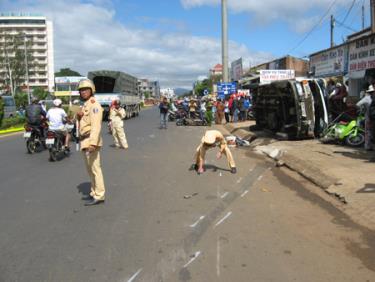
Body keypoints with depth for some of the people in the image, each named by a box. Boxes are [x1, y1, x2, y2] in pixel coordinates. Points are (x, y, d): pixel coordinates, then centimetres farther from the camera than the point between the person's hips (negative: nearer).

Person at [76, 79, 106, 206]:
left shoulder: (94, 105, -13)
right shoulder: (85, 105, 19)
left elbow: (96, 125, -24)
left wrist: (93, 143, -34)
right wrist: (79, 116, 3)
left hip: (91, 141, -10)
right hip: (85, 141, 10)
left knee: (95, 169, -6)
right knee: (90, 169, 15)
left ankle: (99, 196, -1)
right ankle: (94, 192, 24)